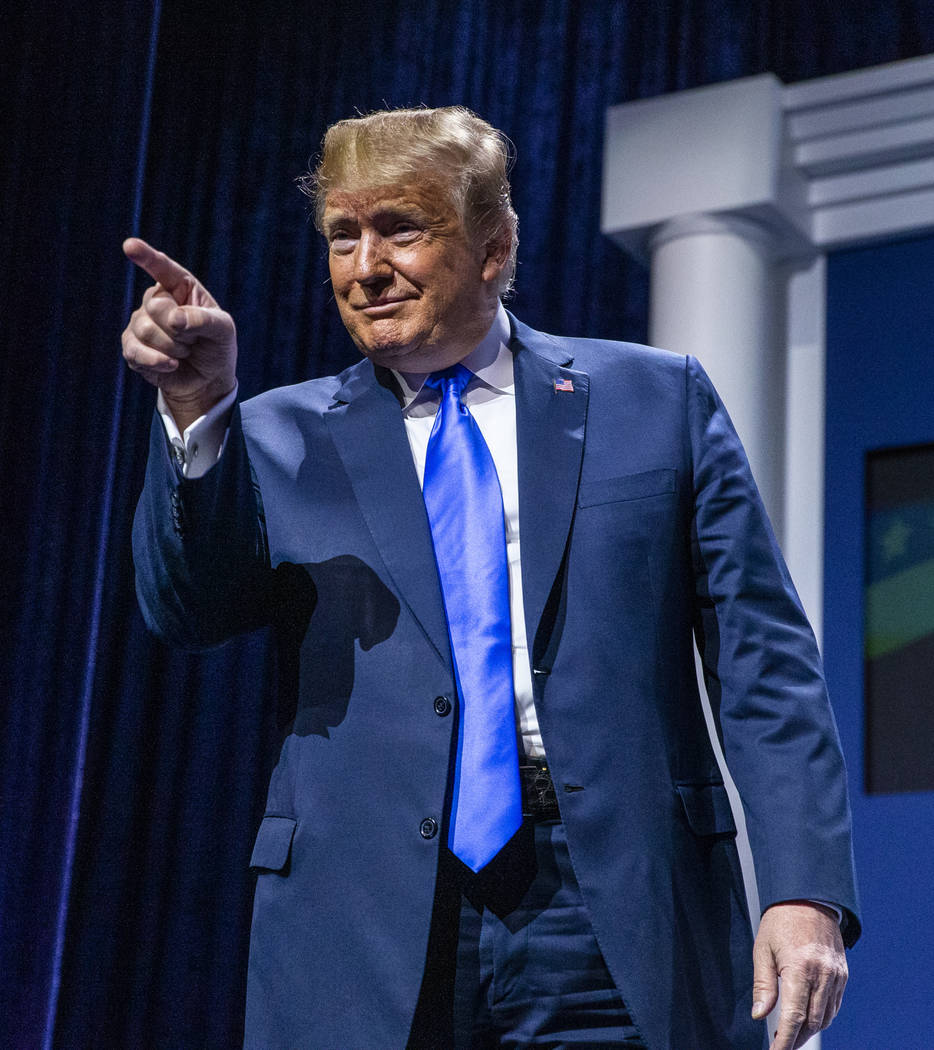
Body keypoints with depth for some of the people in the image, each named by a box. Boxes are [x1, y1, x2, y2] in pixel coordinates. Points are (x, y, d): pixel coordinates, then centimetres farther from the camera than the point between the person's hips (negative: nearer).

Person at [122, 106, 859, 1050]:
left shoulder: (659, 400, 10)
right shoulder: (283, 439, 13)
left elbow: (763, 659, 5)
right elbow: (187, 608, -3)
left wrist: (805, 891, -6)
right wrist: (198, 409, -19)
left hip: (609, 929, 0)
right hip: (362, 949, 1)